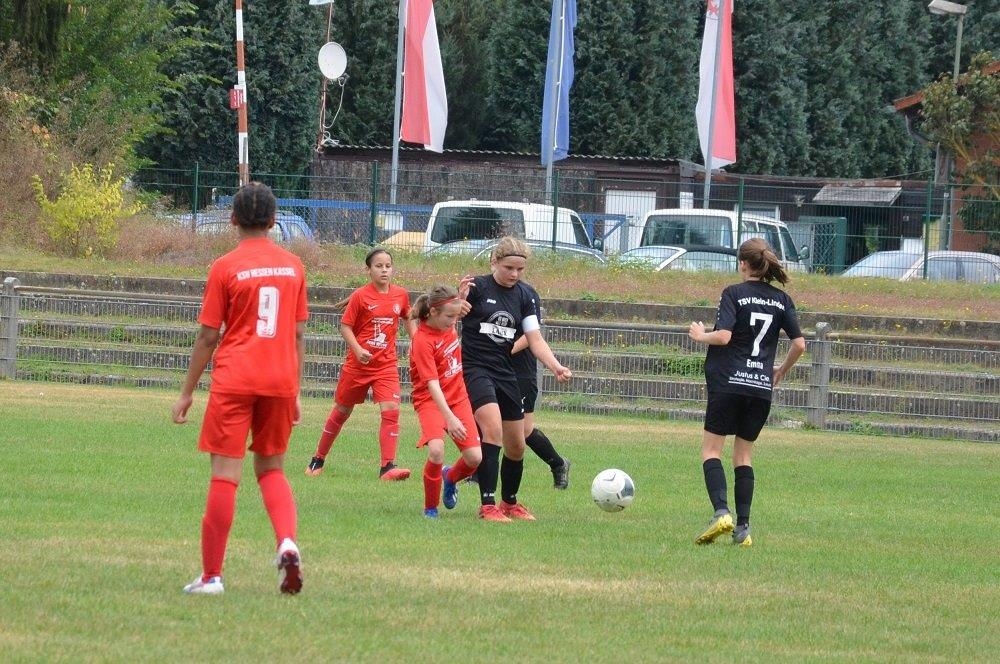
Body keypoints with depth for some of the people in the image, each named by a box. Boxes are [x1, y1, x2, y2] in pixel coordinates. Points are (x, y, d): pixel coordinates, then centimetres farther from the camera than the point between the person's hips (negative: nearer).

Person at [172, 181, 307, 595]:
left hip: (234, 381, -4)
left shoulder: (225, 268, -5)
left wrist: (187, 392, 5)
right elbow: (299, 334, 10)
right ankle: (287, 542, -9)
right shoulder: (292, 266, 6)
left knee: (225, 475, -1)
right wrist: (295, 393, 17)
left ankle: (211, 575, 2)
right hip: (280, 380, 4)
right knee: (271, 470, 17)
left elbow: (208, 336, -3)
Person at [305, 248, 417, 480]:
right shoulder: (360, 296, -10)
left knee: (391, 410, -17)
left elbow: (408, 319, 19)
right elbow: (345, 326, -8)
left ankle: (388, 466, -16)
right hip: (358, 364, -2)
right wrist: (358, 349, -22)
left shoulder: (401, 295, 1)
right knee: (342, 411, 11)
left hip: (386, 365, 2)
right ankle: (318, 459, 28)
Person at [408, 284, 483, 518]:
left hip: (458, 397, 6)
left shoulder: (448, 325, -2)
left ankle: (450, 478, 30)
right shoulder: (422, 341, -22)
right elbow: (432, 384, -28)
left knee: (474, 457, -5)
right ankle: (430, 508, -10)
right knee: (436, 450, -30)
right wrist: (449, 418, -36)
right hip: (431, 401, -6)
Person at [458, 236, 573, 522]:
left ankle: (509, 502, 35)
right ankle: (487, 506, -24)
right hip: (474, 368, -6)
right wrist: (460, 299, -32)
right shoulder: (477, 287, -7)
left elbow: (535, 340, 6)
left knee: (517, 446, 11)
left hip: (505, 373, 6)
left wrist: (555, 366, -11)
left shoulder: (522, 297, 8)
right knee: (493, 428, -26)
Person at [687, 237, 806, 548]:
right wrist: (781, 371, 21)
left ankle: (721, 511, -18)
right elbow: (799, 344, 4)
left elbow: (724, 336, -17)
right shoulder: (781, 300, 8)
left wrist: (700, 335, 3)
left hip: (728, 382, -5)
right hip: (762, 388, 5)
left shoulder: (734, 294, -5)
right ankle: (743, 527, 5)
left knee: (711, 449, 3)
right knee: (743, 455, 14)